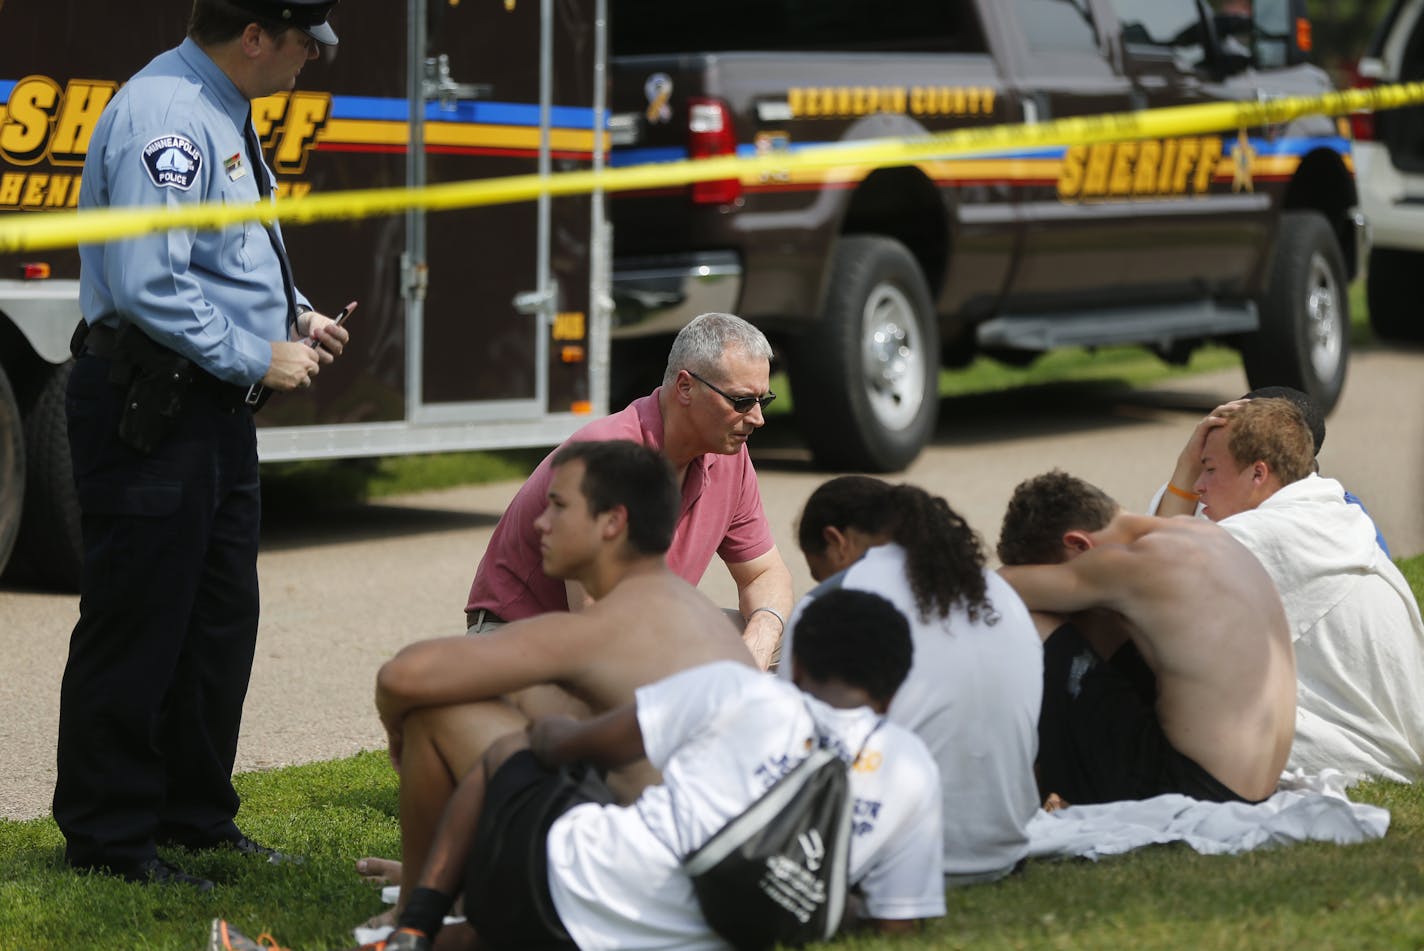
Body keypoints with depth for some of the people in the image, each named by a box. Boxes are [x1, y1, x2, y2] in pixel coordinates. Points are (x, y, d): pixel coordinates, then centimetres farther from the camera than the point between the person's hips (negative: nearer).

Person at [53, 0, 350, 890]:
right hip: (150, 409, -11)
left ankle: (196, 815, 26)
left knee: (221, 624, 15)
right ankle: (107, 834, 5)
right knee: (138, 626, -3)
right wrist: (258, 358, -17)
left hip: (215, 409, 11)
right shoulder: (165, 116, -20)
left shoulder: (223, 113, 14)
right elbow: (148, 285, -26)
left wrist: (296, 317, 12)